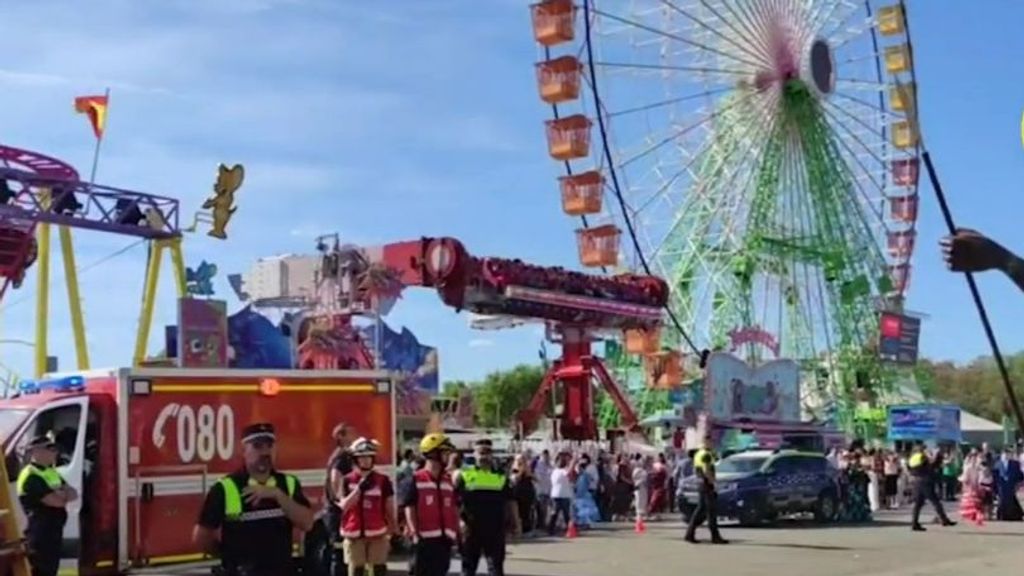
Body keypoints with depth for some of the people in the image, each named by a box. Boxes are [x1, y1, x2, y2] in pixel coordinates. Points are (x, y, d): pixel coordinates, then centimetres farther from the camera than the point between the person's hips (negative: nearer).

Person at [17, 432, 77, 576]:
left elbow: (74, 494, 10)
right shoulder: (31, 477, -16)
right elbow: (56, 501, -23)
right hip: (40, 535, -10)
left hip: (53, 532, 10)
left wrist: (61, 494, -10)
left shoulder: (51, 472, 16)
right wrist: (64, 494, -2)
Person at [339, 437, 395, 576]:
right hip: (354, 534, 0)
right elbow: (344, 506, -9)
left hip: (377, 533, 0)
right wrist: (359, 488, -18)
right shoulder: (347, 480, 1)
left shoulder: (383, 480, 2)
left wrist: (392, 533, 6)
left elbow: (390, 510, 5)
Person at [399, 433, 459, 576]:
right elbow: (410, 511, -9)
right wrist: (415, 534, -18)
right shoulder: (414, 481, -5)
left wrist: (457, 533, 10)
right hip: (424, 540, -6)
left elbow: (454, 509, 16)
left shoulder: (449, 481, 15)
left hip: (444, 539, 6)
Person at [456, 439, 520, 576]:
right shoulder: (464, 476, 1)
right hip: (471, 529, -1)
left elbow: (510, 502, 10)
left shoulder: (501, 477, 8)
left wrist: (516, 523, 3)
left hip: (495, 530, 1)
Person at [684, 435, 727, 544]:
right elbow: (706, 471, -22)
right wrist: (712, 481, -16)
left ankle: (690, 534, 9)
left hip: (700, 485, 10)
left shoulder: (698, 454, 17)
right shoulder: (706, 454, -14)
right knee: (712, 511, -5)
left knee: (700, 510, 11)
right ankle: (715, 536, -3)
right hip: (707, 485, -10)